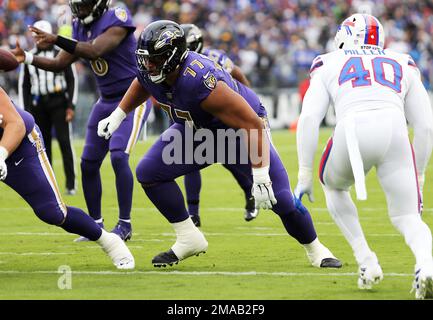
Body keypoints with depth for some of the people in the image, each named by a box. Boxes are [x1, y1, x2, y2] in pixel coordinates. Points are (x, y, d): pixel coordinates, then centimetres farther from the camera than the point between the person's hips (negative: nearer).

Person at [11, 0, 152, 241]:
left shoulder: (117, 20, -19)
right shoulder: (81, 27, 5)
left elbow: (95, 51, -33)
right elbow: (60, 64, 8)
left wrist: (56, 39, -40)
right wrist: (27, 58, -6)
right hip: (107, 101, 8)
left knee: (119, 156, -21)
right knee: (89, 163, 4)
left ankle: (125, 225, -12)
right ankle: (96, 224, 15)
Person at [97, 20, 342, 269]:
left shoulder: (202, 82, -42)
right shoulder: (149, 72, -20)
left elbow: (253, 125, -38)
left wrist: (260, 176, -38)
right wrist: (118, 115, 6)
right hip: (196, 130, 7)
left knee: (280, 198, -13)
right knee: (148, 172, -8)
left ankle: (314, 248, 14)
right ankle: (189, 239, 4)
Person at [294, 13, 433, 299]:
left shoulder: (330, 65, 26)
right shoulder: (403, 65, 31)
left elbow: (309, 119, 12)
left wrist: (305, 174, 15)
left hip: (353, 131, -1)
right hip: (395, 135, 1)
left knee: (334, 187, 32)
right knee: (407, 218, 11)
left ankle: (366, 261, 18)